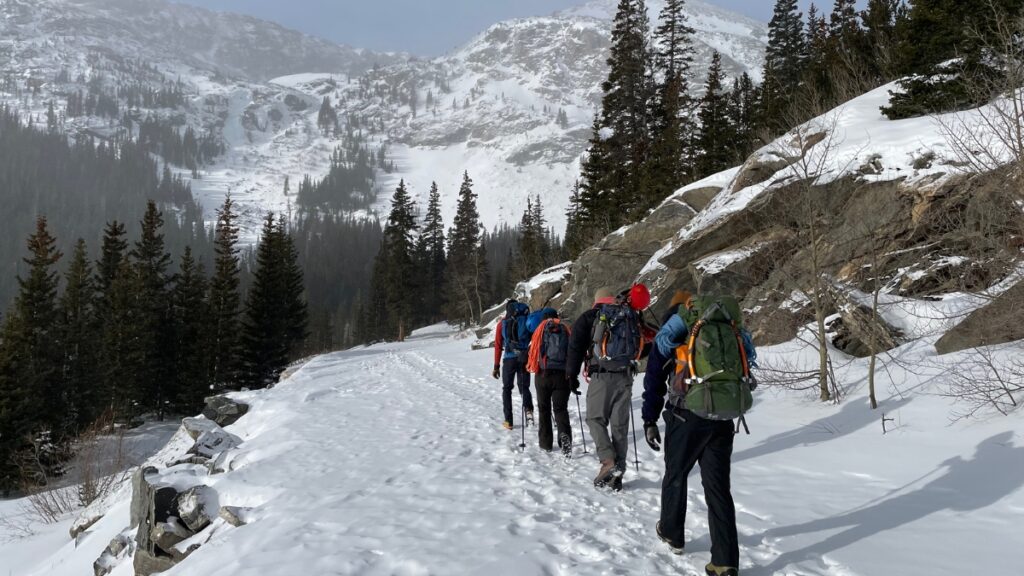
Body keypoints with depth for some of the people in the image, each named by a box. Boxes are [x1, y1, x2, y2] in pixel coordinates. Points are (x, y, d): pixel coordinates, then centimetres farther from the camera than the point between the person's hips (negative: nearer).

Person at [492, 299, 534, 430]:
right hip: (525, 358, 1)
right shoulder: (527, 320, 4)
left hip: (509, 359, -1)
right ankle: (529, 409, -13)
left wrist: (496, 366, 6)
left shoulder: (502, 323, 4)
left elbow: (498, 345, 3)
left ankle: (508, 421, 8)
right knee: (524, 386, 15)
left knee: (507, 388, 13)